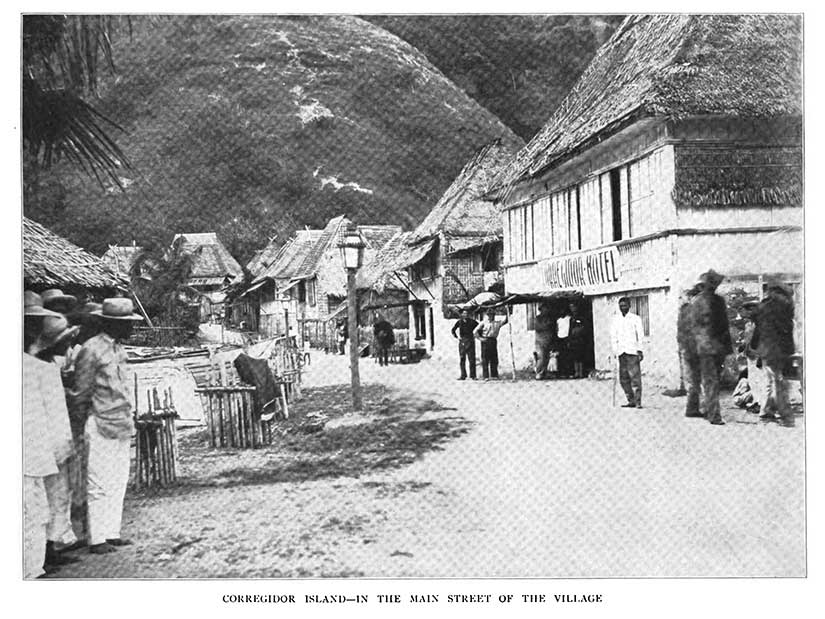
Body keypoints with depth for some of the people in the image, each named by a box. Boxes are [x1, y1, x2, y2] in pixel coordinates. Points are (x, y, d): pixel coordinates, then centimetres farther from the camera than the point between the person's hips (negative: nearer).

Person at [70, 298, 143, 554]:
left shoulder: (118, 348, 12)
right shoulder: (92, 350, -14)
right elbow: (80, 393, -10)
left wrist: (128, 419, 14)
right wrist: (93, 416, 0)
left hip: (122, 426, 8)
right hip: (102, 427, -8)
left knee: (119, 483, 12)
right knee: (100, 485, -3)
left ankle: (112, 533, 21)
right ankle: (97, 540, 5)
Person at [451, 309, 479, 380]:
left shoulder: (472, 322, 4)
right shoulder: (459, 322, 5)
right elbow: (452, 330, 5)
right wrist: (456, 337, -3)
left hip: (470, 342, -1)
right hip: (462, 342, 1)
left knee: (472, 359, -3)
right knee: (462, 359, 2)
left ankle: (472, 376, 1)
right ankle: (463, 375, 9)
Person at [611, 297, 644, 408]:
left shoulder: (635, 318, 4)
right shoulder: (616, 319, 13)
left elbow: (640, 335, 3)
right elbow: (613, 335, 13)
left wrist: (640, 350, -3)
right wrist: (614, 350, 6)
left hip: (632, 351, -4)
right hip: (621, 352, 4)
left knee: (635, 377, -8)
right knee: (623, 378, 4)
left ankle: (638, 402, -6)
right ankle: (631, 401, 12)